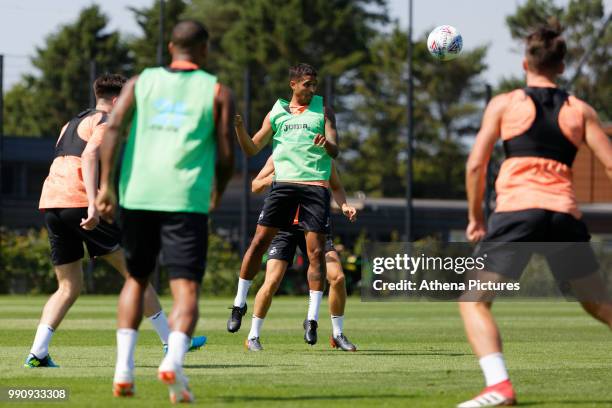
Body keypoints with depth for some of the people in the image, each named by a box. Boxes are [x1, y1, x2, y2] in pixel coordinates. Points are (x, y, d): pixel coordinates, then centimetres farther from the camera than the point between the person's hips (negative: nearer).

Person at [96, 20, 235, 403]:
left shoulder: (141, 82, 13)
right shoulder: (218, 92, 8)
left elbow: (113, 127, -2)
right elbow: (226, 155, 3)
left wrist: (106, 185, -5)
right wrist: (218, 192, 22)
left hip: (137, 196, 3)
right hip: (186, 199, -3)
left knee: (136, 280, 20)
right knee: (186, 289, -5)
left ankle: (124, 368, 8)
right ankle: (174, 361, -31)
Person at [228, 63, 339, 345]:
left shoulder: (323, 111, 9)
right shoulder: (277, 113, 14)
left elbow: (335, 151, 0)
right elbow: (252, 149, 14)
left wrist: (327, 143, -24)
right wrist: (239, 128, -4)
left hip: (316, 185, -1)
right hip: (284, 183, 1)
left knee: (316, 251, -7)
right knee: (259, 240, -5)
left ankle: (312, 319, -1)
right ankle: (239, 303, 8)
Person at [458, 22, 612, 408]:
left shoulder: (504, 104, 8)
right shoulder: (580, 110, 13)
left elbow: (476, 164, 2)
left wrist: (476, 217, 12)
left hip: (517, 210, -3)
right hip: (565, 213, 3)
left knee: (474, 301, 2)